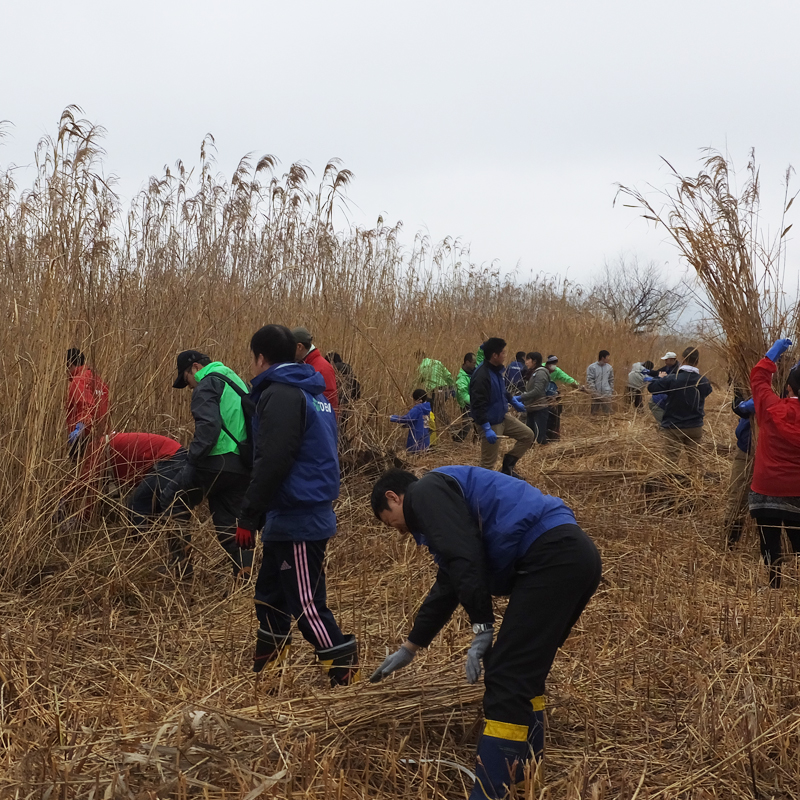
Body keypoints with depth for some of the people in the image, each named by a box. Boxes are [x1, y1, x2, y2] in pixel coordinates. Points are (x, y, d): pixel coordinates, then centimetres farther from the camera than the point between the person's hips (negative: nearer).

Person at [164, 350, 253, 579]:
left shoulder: (207, 385, -5)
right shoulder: (235, 382, 24)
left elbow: (209, 425, -20)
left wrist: (193, 457, -15)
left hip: (216, 463, -8)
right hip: (242, 466, 8)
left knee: (171, 503, 8)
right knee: (230, 522, 12)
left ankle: (181, 567, 6)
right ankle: (245, 575, 6)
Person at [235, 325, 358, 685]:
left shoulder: (280, 395, -15)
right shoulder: (311, 392, 16)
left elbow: (272, 463, -23)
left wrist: (248, 517, -17)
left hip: (297, 521, -10)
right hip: (294, 517, 10)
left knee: (306, 604, -4)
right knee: (270, 594, 19)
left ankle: (345, 673, 2)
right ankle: (265, 674, 30)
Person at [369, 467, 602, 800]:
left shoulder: (425, 491, 1)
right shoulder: (447, 495, 31)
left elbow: (465, 559, -14)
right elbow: (447, 586, 40)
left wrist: (482, 629, -10)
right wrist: (408, 649, 48)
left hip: (552, 557, -11)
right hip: (573, 556, 11)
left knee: (507, 680, -9)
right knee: (524, 673, 20)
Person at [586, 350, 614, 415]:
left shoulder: (609, 368, 7)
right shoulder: (591, 367, -4)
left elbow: (611, 381, 15)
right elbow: (589, 380, -8)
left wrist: (612, 392, 10)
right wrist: (594, 393, -15)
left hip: (606, 395, 2)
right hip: (596, 394, -2)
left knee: (607, 412, -1)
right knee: (595, 412, 4)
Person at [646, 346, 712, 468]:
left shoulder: (672, 379, -16)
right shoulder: (703, 381, -4)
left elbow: (651, 387, -10)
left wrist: (661, 378, 8)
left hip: (673, 428, -4)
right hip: (695, 427, 4)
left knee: (670, 461, -1)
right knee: (695, 460, 17)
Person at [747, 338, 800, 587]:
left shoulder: (773, 409, -12)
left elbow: (758, 377, 1)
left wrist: (774, 353, 10)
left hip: (767, 491, -2)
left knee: (771, 545, 9)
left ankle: (775, 589, 14)